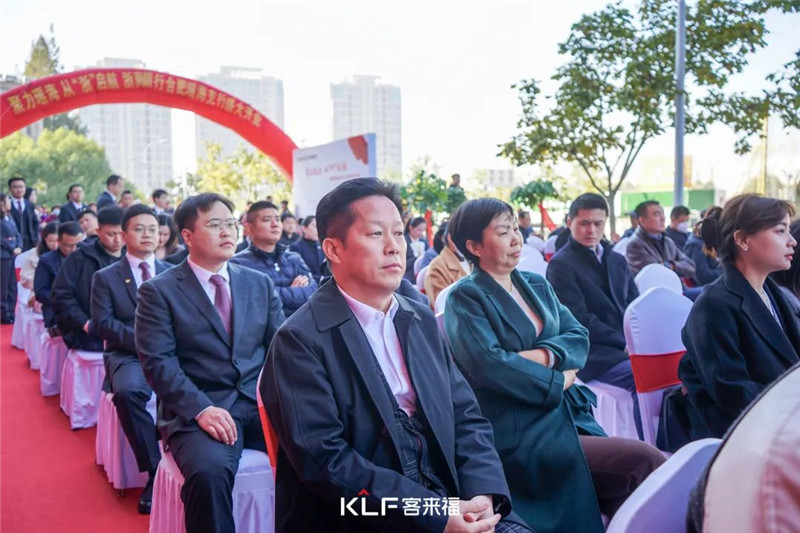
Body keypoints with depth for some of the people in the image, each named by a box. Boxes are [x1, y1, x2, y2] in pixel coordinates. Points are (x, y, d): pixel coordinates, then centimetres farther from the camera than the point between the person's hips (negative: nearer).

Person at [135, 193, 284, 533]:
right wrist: (201, 409, -20)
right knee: (210, 471, -34)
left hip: (262, 403, 4)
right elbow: (157, 362, -6)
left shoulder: (260, 283, 15)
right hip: (197, 410, -3)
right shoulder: (159, 291, 3)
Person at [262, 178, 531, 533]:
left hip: (444, 504, 5)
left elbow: (466, 417, 7)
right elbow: (323, 459, -17)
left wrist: (482, 494, -10)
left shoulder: (422, 320, 10)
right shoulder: (301, 340, -9)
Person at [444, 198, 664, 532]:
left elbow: (579, 337, 6)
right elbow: (489, 364, -19)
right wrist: (556, 381, -9)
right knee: (645, 462, -18)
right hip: (519, 437, -7)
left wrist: (541, 356, -13)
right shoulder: (465, 297, -6)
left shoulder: (537, 285, 15)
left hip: (568, 416, 7)